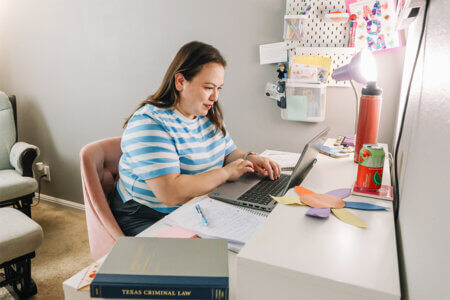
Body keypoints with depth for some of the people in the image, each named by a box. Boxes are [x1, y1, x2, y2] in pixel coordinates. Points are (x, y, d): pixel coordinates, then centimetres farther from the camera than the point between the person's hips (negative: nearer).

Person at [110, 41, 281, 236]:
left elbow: (229, 152, 18)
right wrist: (226, 172, -20)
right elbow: (170, 192, -29)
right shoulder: (150, 123, -20)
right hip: (149, 220, -7)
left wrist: (249, 159, -5)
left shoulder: (208, 115, 6)